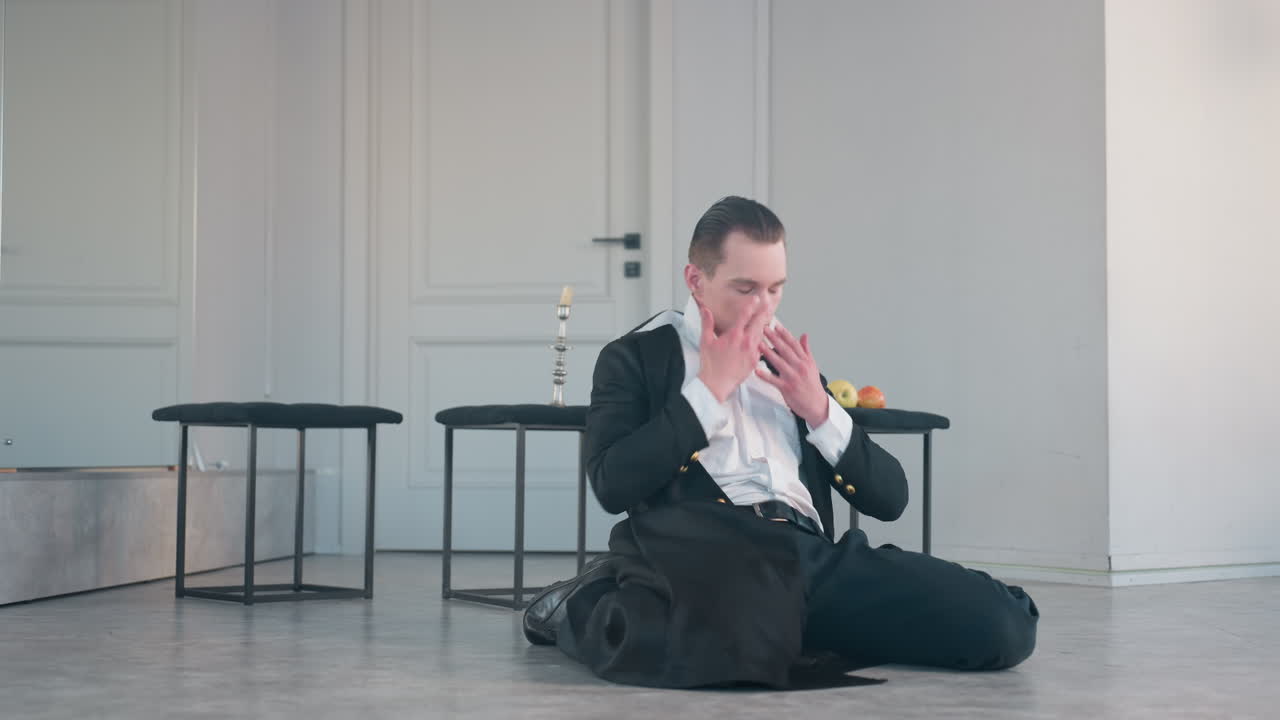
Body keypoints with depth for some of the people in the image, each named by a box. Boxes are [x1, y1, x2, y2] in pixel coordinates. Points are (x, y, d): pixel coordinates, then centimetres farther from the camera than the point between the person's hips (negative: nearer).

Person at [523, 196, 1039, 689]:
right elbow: (613, 485, -5)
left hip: (810, 554, 5)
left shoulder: (791, 367, 26)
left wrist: (820, 410, 6)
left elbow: (889, 498, 22)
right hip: (701, 547, -5)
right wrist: (711, 388, -2)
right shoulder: (637, 357, 13)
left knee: (1000, 623, -19)